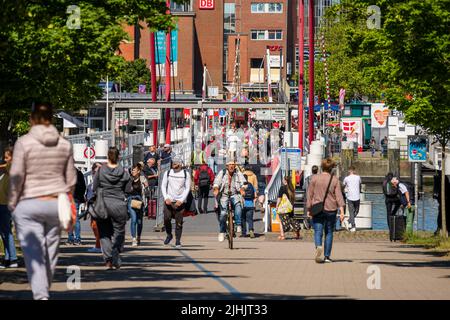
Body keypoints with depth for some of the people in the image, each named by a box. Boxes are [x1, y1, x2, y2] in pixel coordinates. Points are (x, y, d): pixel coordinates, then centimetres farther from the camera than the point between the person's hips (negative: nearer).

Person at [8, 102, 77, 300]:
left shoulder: (24, 143, -8)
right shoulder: (64, 144, 4)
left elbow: (16, 177, -9)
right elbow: (71, 180, 8)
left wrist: (12, 204, 2)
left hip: (29, 204, -4)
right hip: (56, 203, 4)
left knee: (34, 254, -6)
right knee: (51, 253, 12)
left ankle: (40, 295, -19)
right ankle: (44, 291, 23)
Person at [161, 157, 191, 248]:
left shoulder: (185, 174, 2)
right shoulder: (168, 173, 6)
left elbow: (187, 188, 2)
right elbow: (163, 186, 8)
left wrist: (181, 200, -8)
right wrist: (166, 198, -5)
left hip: (180, 201, -1)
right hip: (169, 201, 2)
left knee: (179, 222, -4)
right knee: (166, 219, -8)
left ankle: (178, 240, 2)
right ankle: (169, 235, 16)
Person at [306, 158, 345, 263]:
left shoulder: (315, 178, 0)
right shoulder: (335, 180, 0)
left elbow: (310, 194, 2)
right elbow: (339, 196, -6)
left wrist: (309, 209, 8)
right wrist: (342, 210, -9)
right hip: (331, 210, 1)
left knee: (318, 232, -3)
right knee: (329, 232, 11)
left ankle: (318, 247, -33)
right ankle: (327, 256, 12)